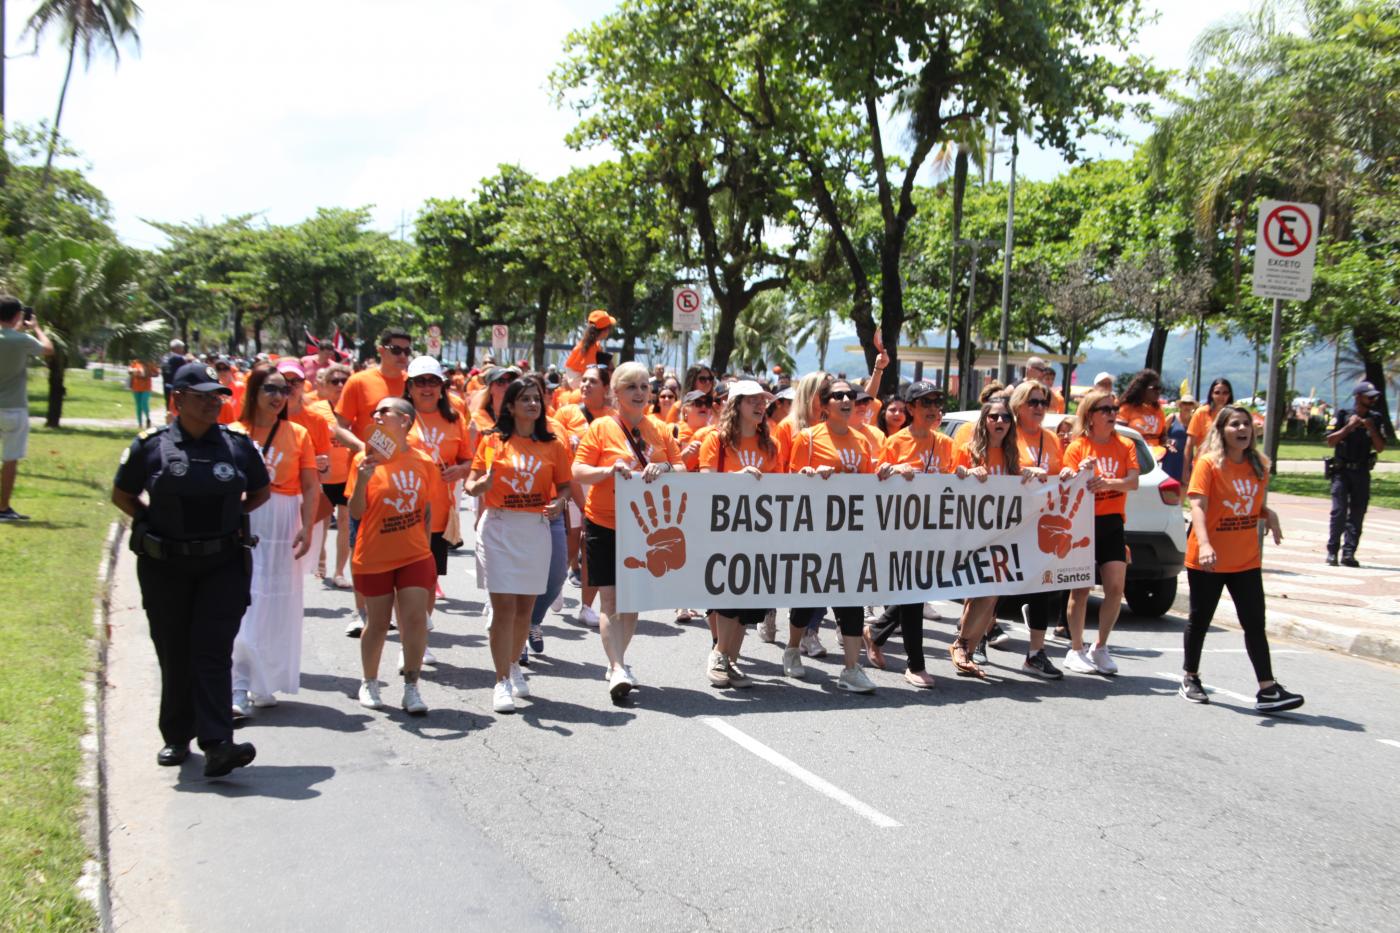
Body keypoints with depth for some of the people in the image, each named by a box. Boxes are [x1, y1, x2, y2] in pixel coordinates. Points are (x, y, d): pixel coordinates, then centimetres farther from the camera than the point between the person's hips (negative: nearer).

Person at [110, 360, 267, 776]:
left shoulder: (237, 444, 3)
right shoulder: (152, 446, -2)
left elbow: (261, 492, 17)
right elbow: (121, 495, 10)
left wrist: (226, 517, 4)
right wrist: (157, 522, -1)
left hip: (224, 565, 0)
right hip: (165, 568, 0)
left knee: (213, 652, -9)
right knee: (175, 656, 9)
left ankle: (217, 744, -15)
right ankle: (176, 738, 25)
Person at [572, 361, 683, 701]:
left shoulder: (659, 431, 7)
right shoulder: (601, 428, -4)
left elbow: (682, 468, 8)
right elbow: (578, 472, -7)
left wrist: (665, 468, -14)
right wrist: (609, 470, -25)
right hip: (605, 525, -4)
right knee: (610, 599, -6)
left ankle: (618, 661, 26)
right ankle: (617, 669, -9)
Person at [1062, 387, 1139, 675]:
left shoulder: (1124, 445, 7)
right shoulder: (1077, 447, -2)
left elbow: (1133, 482, -7)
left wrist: (1108, 482, -26)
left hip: (1111, 523, 3)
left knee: (1116, 587, -4)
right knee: (1081, 588, 0)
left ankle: (1100, 648, 13)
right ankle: (1076, 650, 12)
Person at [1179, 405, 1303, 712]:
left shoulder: (1258, 465, 7)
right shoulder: (1209, 463, -10)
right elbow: (1198, 505, -19)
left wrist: (1270, 515, -4)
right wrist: (1204, 544, -33)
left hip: (1246, 560, 4)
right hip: (1208, 560, -4)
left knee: (1255, 623, 1)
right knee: (1200, 620, 9)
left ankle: (1267, 690, 1)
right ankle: (1190, 678, 27)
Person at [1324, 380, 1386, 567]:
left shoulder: (1375, 419, 7)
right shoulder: (1342, 415, -2)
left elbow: (1380, 448, 4)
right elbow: (1330, 442, -8)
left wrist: (1371, 430, -10)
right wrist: (1349, 426, -16)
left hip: (1362, 473, 3)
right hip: (1342, 472, -3)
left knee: (1357, 515, 0)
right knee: (1339, 512, -9)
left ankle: (1348, 553, 2)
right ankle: (1332, 552, -3)